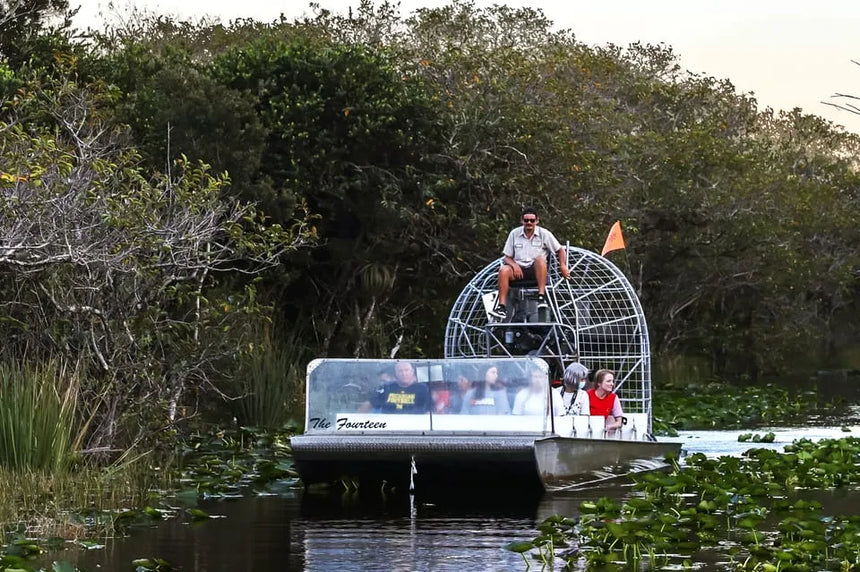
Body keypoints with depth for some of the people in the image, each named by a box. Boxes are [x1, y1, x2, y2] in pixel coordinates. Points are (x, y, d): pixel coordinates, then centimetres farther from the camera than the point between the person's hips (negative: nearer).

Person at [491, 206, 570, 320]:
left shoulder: (544, 234, 7)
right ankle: (501, 307, -35)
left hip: (536, 272, -2)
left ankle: (541, 296, -40)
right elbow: (507, 257, 12)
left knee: (540, 259, -36)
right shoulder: (514, 234, 11)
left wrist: (563, 266, -2)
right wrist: (514, 265, -10)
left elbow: (560, 250, 13)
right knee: (504, 270, -31)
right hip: (519, 269, 2)